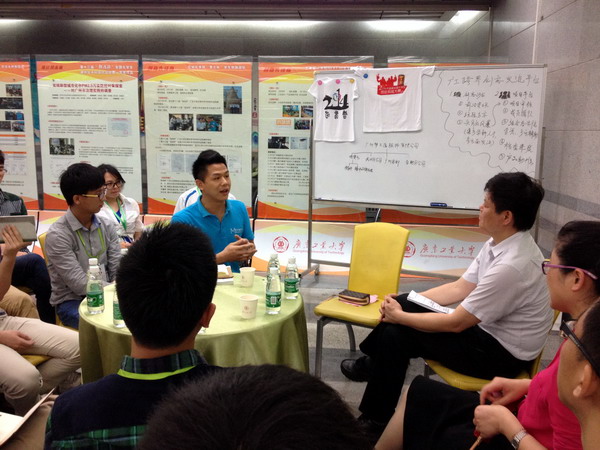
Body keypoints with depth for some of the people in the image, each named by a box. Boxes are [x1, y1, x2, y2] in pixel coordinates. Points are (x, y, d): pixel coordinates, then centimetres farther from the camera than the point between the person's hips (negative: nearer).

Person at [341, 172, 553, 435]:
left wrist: (400, 316, -13)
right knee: (401, 303, 5)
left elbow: (456, 323, -25)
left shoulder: (511, 265, -31)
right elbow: (460, 288, 5)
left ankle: (376, 420, 9)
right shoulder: (499, 243, -2)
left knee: (396, 333, -11)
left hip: (502, 353, -9)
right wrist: (403, 304, -2)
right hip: (485, 326, 9)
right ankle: (374, 363, 27)